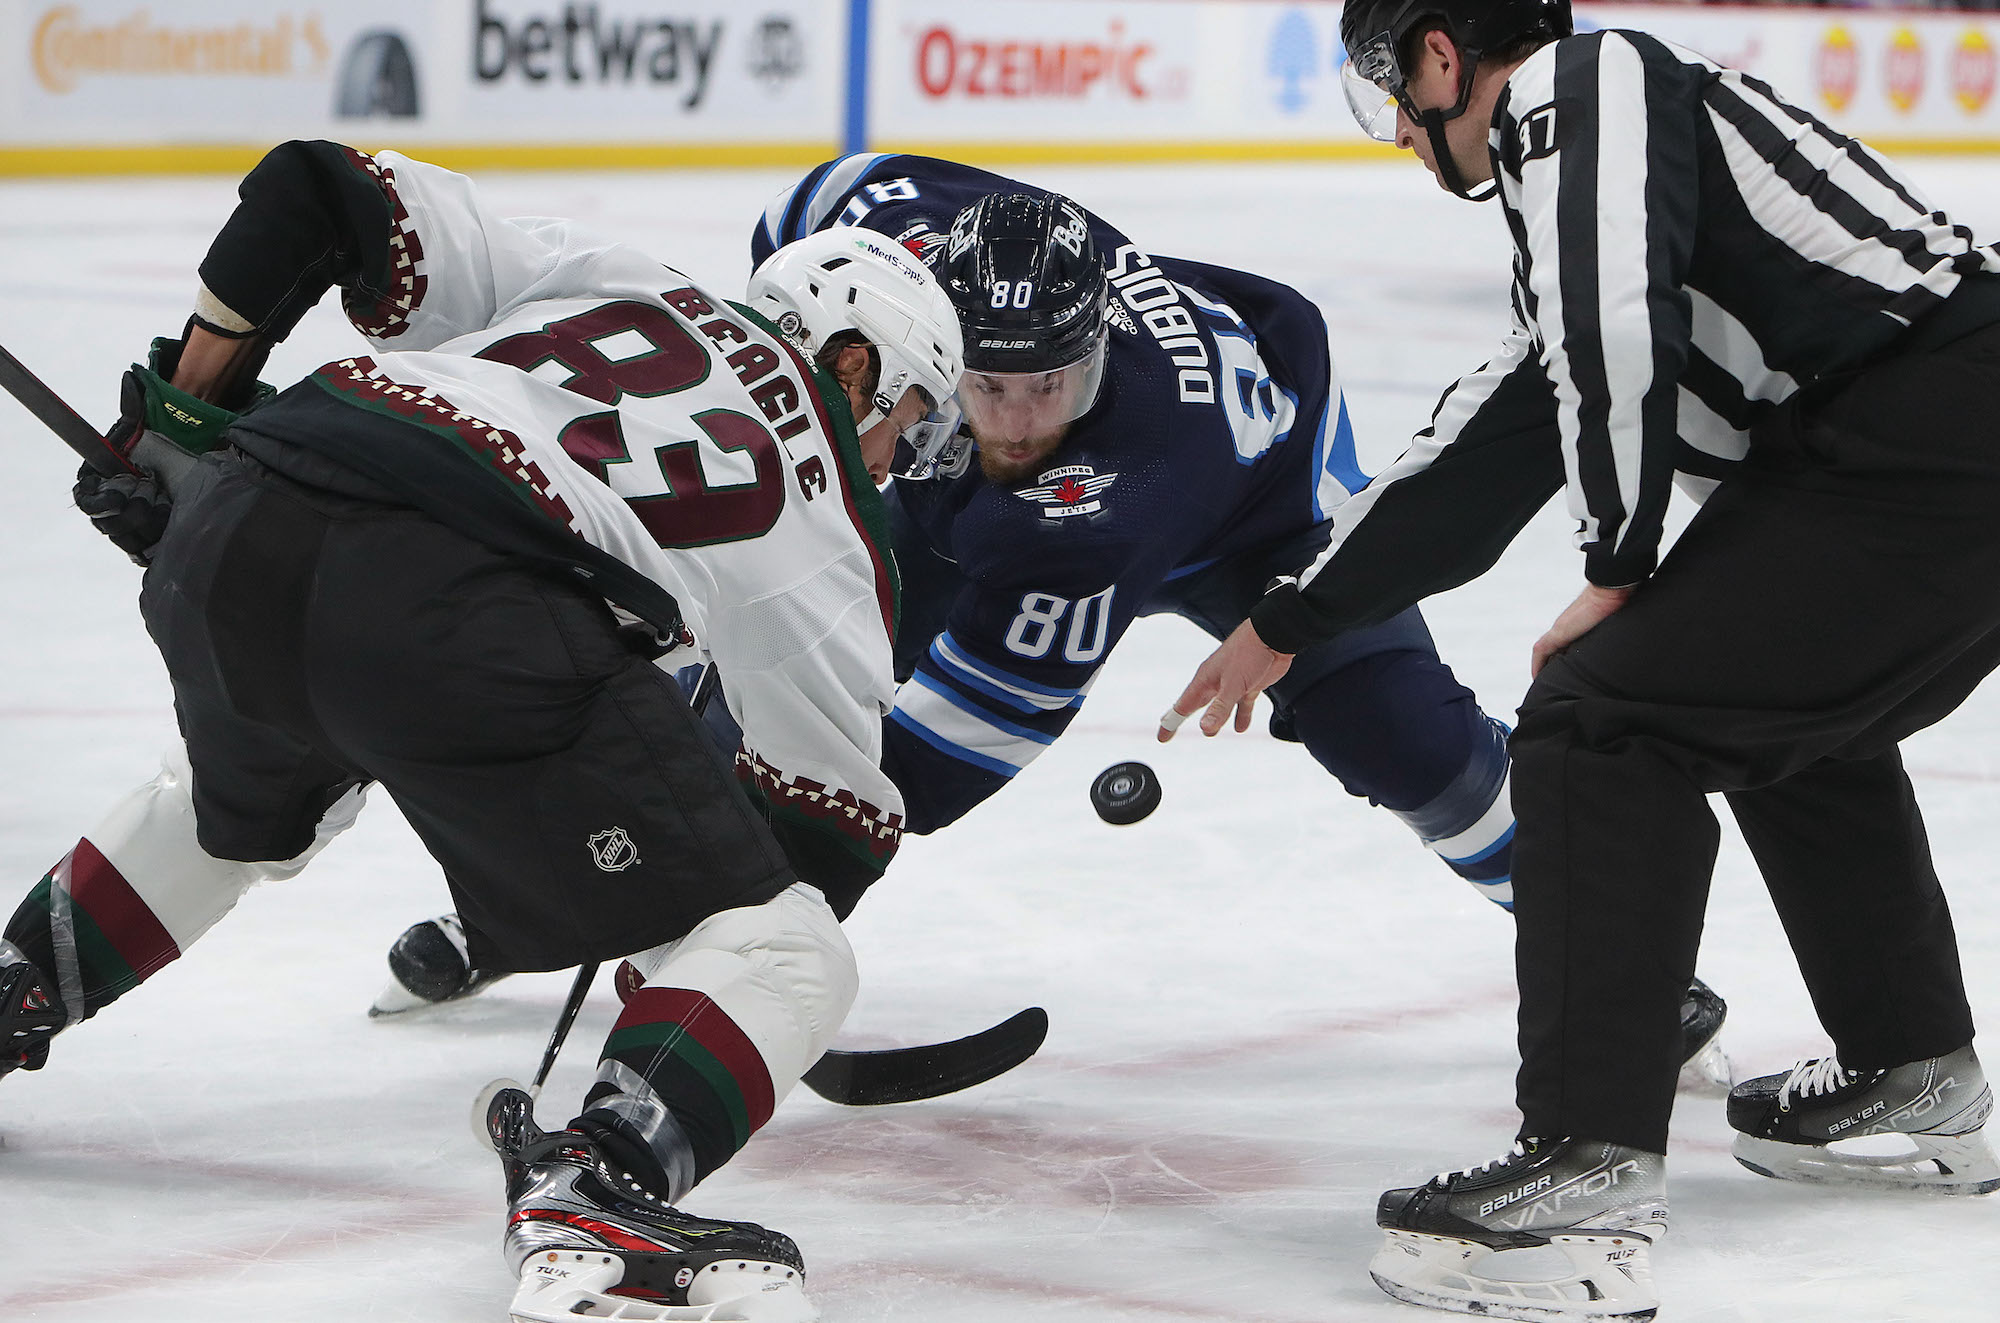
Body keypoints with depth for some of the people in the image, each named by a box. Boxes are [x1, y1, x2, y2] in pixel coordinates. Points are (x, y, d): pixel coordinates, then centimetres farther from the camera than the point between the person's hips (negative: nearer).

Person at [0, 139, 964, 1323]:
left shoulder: (600, 280, 29)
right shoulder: (833, 533, 20)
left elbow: (322, 194, 21)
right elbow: (834, 819, 25)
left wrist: (193, 398, 30)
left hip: (230, 525, 7)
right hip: (456, 611, -6)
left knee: (245, 805, 41)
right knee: (781, 959, 2)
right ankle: (593, 1204, -22)